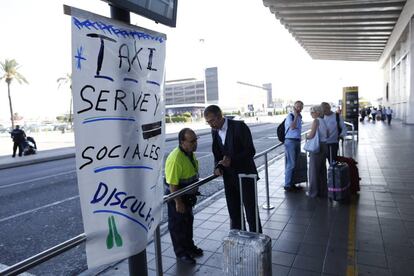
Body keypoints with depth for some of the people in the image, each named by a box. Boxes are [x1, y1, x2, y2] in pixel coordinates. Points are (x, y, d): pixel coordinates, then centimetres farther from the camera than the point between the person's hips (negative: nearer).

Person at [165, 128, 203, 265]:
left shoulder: (190, 153, -1)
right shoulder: (175, 158, -31)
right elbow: (172, 184, -28)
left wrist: (193, 194, 18)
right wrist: (178, 202, -23)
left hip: (188, 195, 9)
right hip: (176, 196, -9)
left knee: (188, 222, 23)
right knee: (178, 225, 9)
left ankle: (189, 247, 42)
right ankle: (181, 253, 26)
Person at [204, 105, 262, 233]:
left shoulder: (239, 126, -15)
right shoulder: (214, 131, 4)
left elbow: (250, 151, -16)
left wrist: (232, 160, -28)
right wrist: (218, 167, -7)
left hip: (245, 175, -5)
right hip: (229, 177, 6)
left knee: (251, 213, 5)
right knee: (233, 213, 14)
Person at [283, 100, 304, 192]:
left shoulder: (299, 117, 14)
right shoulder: (290, 116, -9)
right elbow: (292, 127, -26)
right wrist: (296, 116, -18)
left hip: (297, 141, 8)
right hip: (290, 141, -8)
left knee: (294, 164, 11)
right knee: (290, 164, -7)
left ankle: (291, 183, 20)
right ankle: (287, 185, 2)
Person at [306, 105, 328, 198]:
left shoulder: (316, 121, -13)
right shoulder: (323, 121, 12)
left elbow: (311, 135, -20)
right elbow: (327, 136, 15)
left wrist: (307, 136, 0)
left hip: (317, 147, -8)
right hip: (324, 146, 8)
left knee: (314, 169, 1)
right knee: (322, 169, 14)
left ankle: (313, 191, 9)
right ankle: (323, 191, 21)